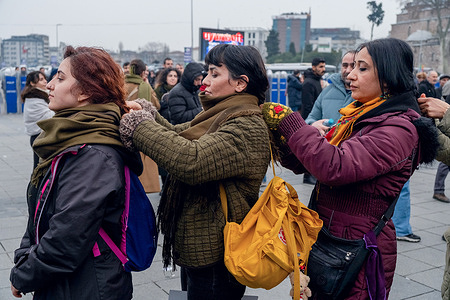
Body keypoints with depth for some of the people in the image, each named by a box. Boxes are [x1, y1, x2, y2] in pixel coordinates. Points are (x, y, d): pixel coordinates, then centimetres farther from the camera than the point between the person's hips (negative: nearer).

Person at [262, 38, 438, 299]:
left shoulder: (399, 129, -17)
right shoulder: (360, 116, 10)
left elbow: (334, 166, -32)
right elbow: (302, 163, 8)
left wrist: (289, 121, -24)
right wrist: (279, 132, -9)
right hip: (327, 238, 8)